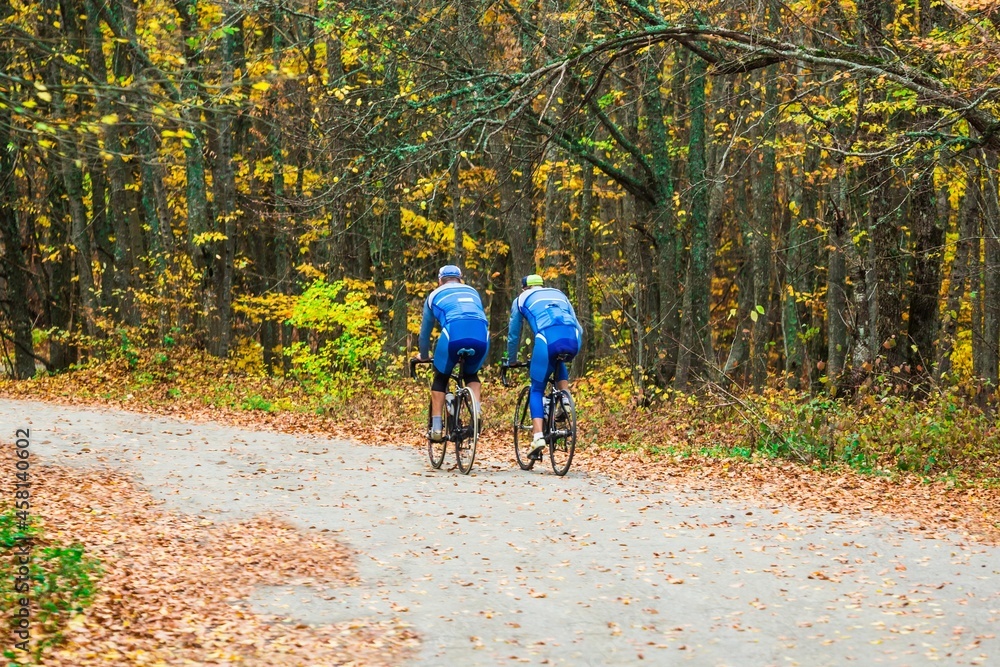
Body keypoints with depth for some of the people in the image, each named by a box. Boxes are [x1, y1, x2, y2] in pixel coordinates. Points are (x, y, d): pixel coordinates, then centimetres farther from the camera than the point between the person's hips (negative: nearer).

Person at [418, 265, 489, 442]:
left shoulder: (435, 295, 30)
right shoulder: (472, 292, 36)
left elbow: (425, 331, 38)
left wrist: (424, 356, 54)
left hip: (453, 334, -2)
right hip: (481, 335, 2)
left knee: (441, 378, 22)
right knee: (471, 374, 30)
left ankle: (436, 426, 13)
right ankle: (476, 410, 5)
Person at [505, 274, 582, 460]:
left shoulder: (522, 299, 29)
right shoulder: (559, 294, 37)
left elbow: (513, 335, 34)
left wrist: (512, 361, 49)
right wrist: (567, 352, 51)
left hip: (548, 338, -3)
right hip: (573, 339, 3)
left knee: (537, 390, 13)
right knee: (558, 363, 37)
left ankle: (538, 436, -6)